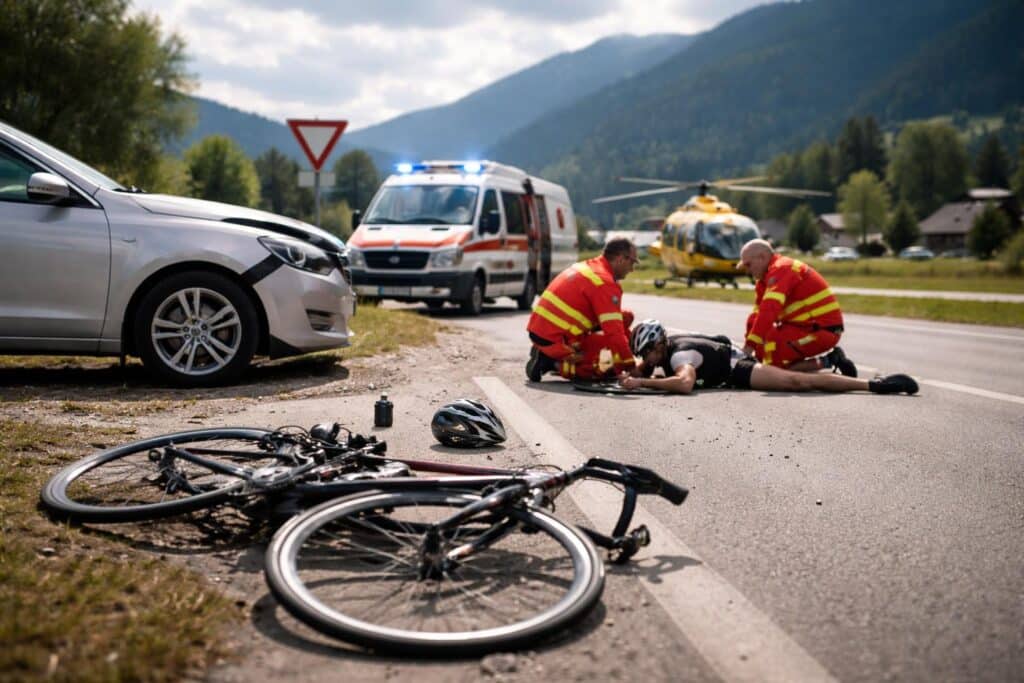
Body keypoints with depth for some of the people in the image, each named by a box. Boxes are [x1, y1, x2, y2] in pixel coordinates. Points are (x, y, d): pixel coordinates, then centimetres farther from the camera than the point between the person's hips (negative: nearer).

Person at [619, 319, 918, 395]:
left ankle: (875, 385, -20)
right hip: (731, 357, 10)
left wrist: (641, 383, -44)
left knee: (797, 381, -18)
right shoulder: (661, 348, 2)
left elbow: (685, 383, -47)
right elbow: (641, 370, 17)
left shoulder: (678, 354, -26)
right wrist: (629, 376, -8)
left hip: (737, 368, -10)